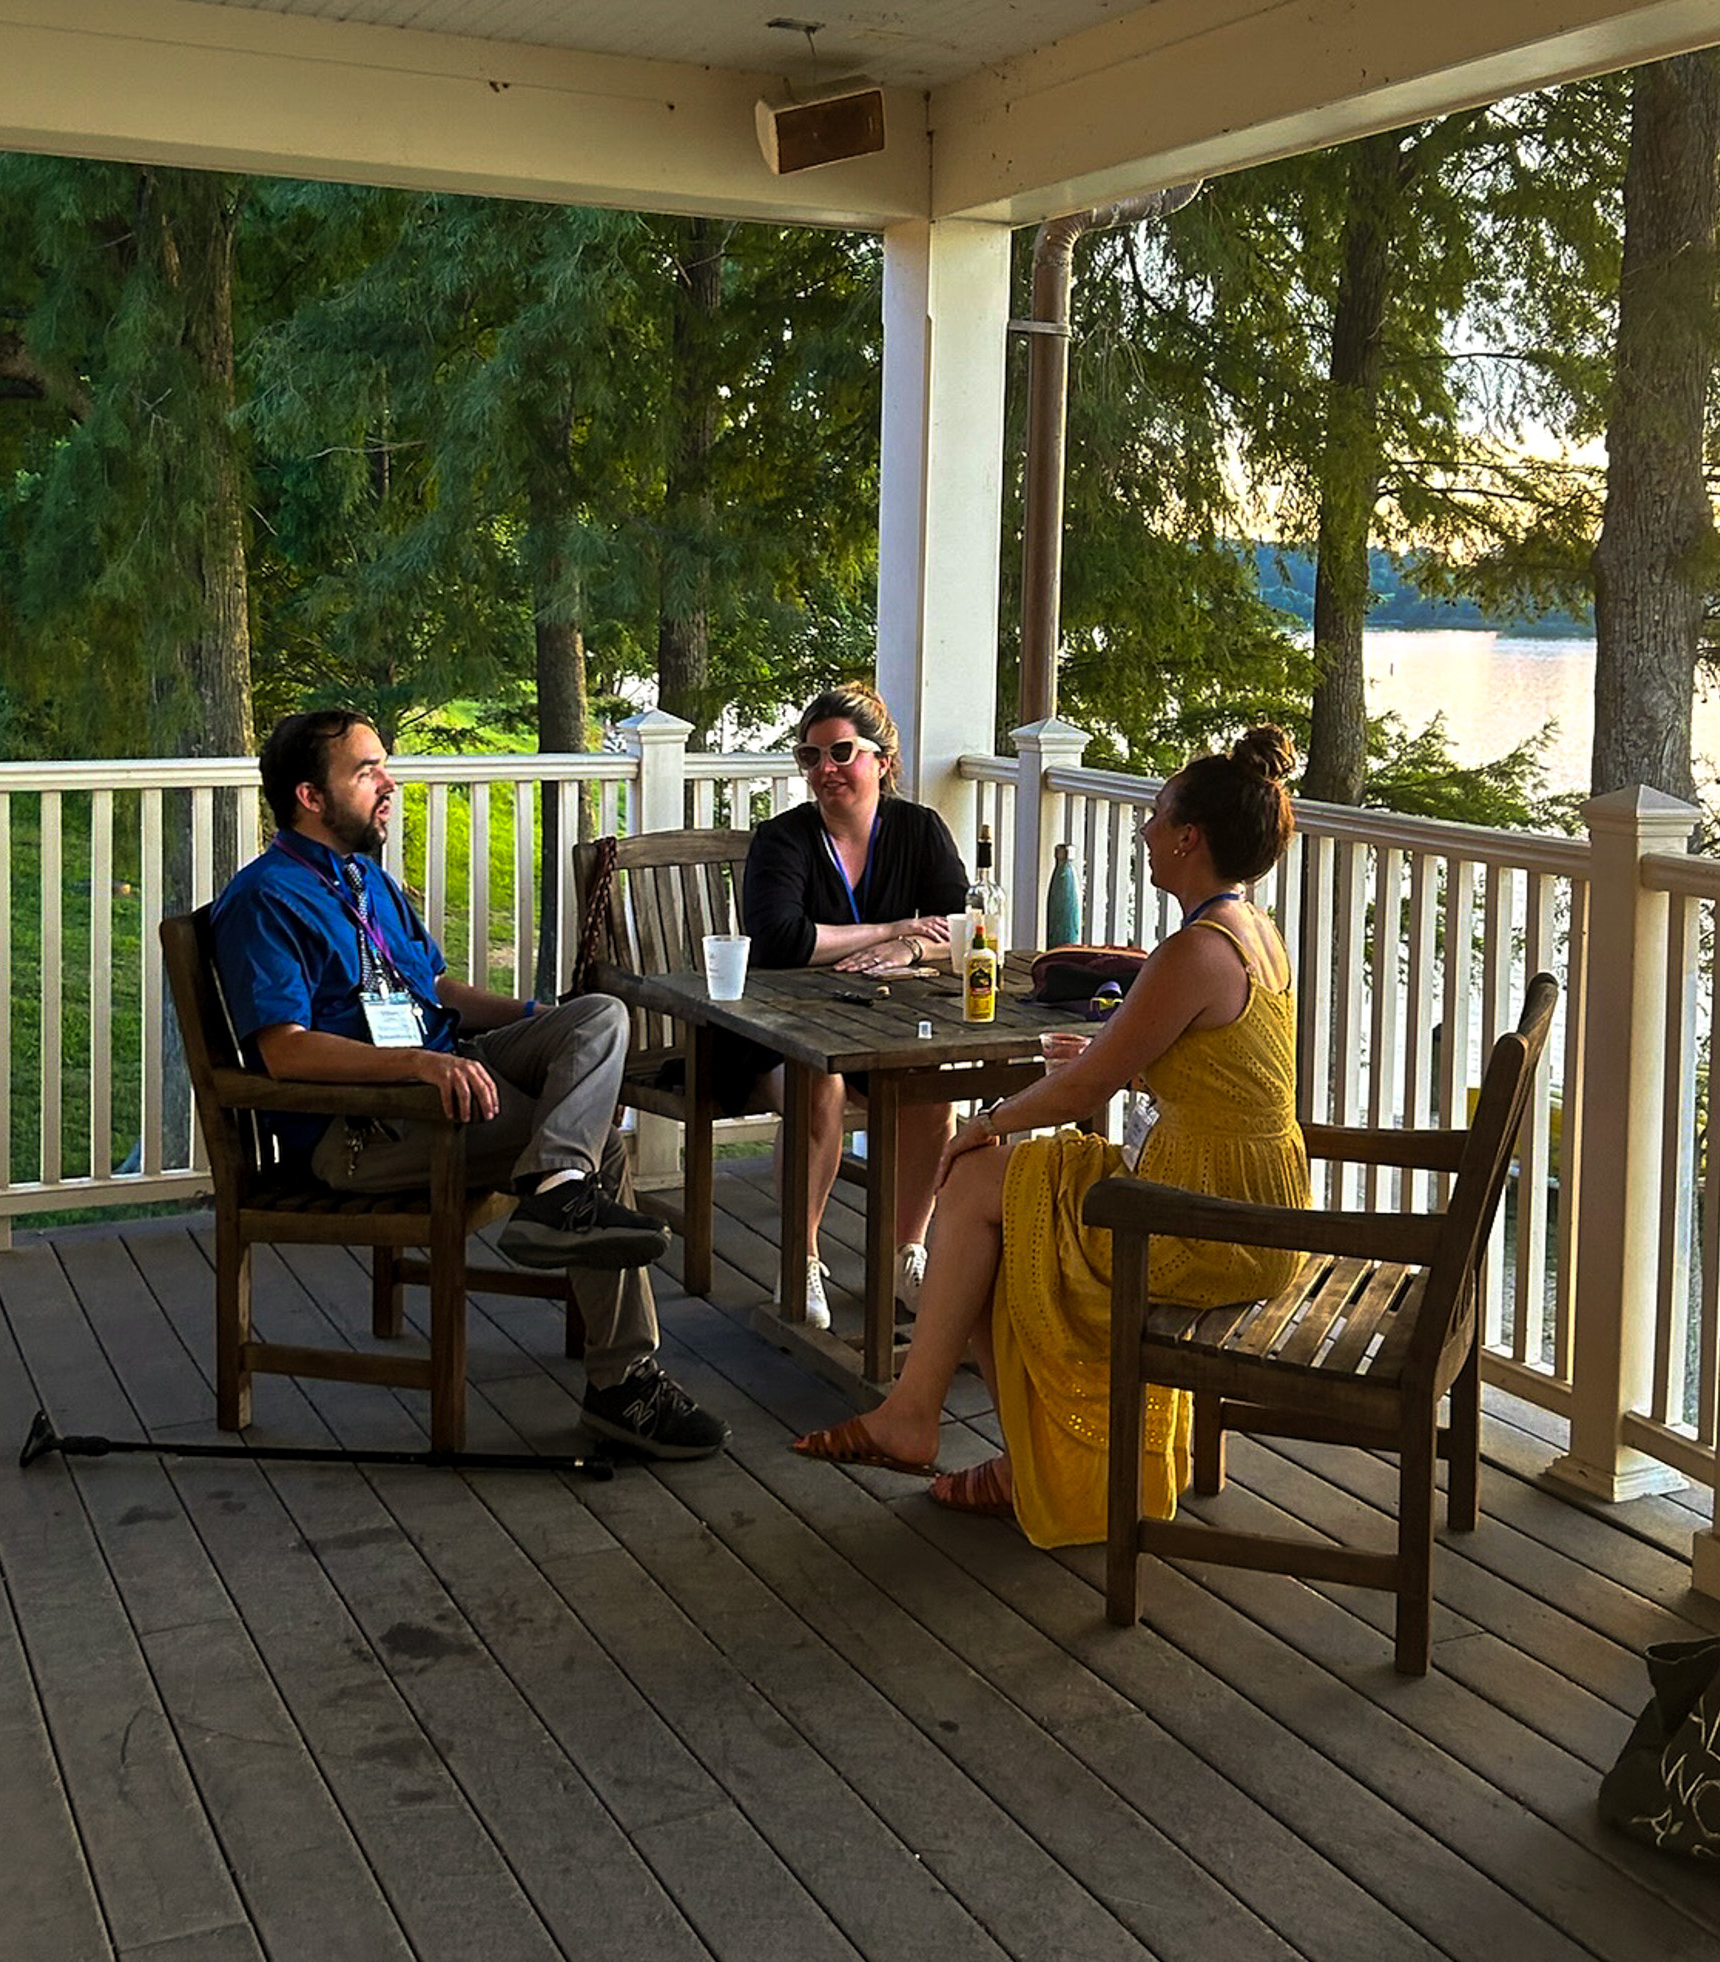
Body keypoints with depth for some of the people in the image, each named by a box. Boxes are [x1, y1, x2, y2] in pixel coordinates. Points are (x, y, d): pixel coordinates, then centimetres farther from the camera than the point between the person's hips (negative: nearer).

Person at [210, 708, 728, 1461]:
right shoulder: (264, 899, -9)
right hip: (354, 1128, -9)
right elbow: (283, 1048, -20)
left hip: (438, 1070, 9)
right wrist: (418, 1061, -33)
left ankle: (556, 1187, -38)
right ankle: (620, 1382, -22)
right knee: (602, 1150, -21)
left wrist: (540, 1018, 9)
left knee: (602, 1014, -15)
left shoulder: (368, 877, 22)